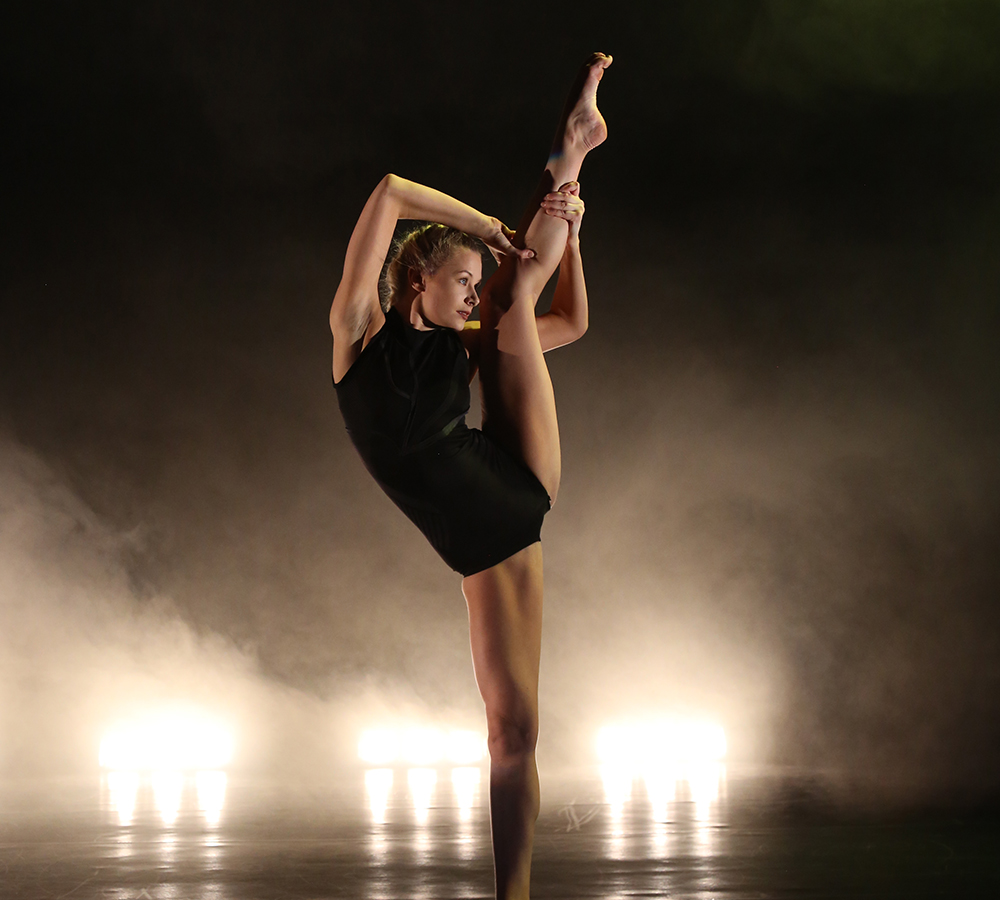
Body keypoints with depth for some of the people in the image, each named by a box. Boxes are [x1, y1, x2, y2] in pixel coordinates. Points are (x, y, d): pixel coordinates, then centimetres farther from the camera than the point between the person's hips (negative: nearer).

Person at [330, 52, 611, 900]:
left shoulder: (465, 343, 4)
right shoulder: (361, 330, -9)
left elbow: (572, 321, 16)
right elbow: (389, 193, -20)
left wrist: (567, 234, 1)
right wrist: (486, 226, -11)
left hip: (524, 490, 4)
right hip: (486, 544, -4)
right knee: (512, 726, -6)